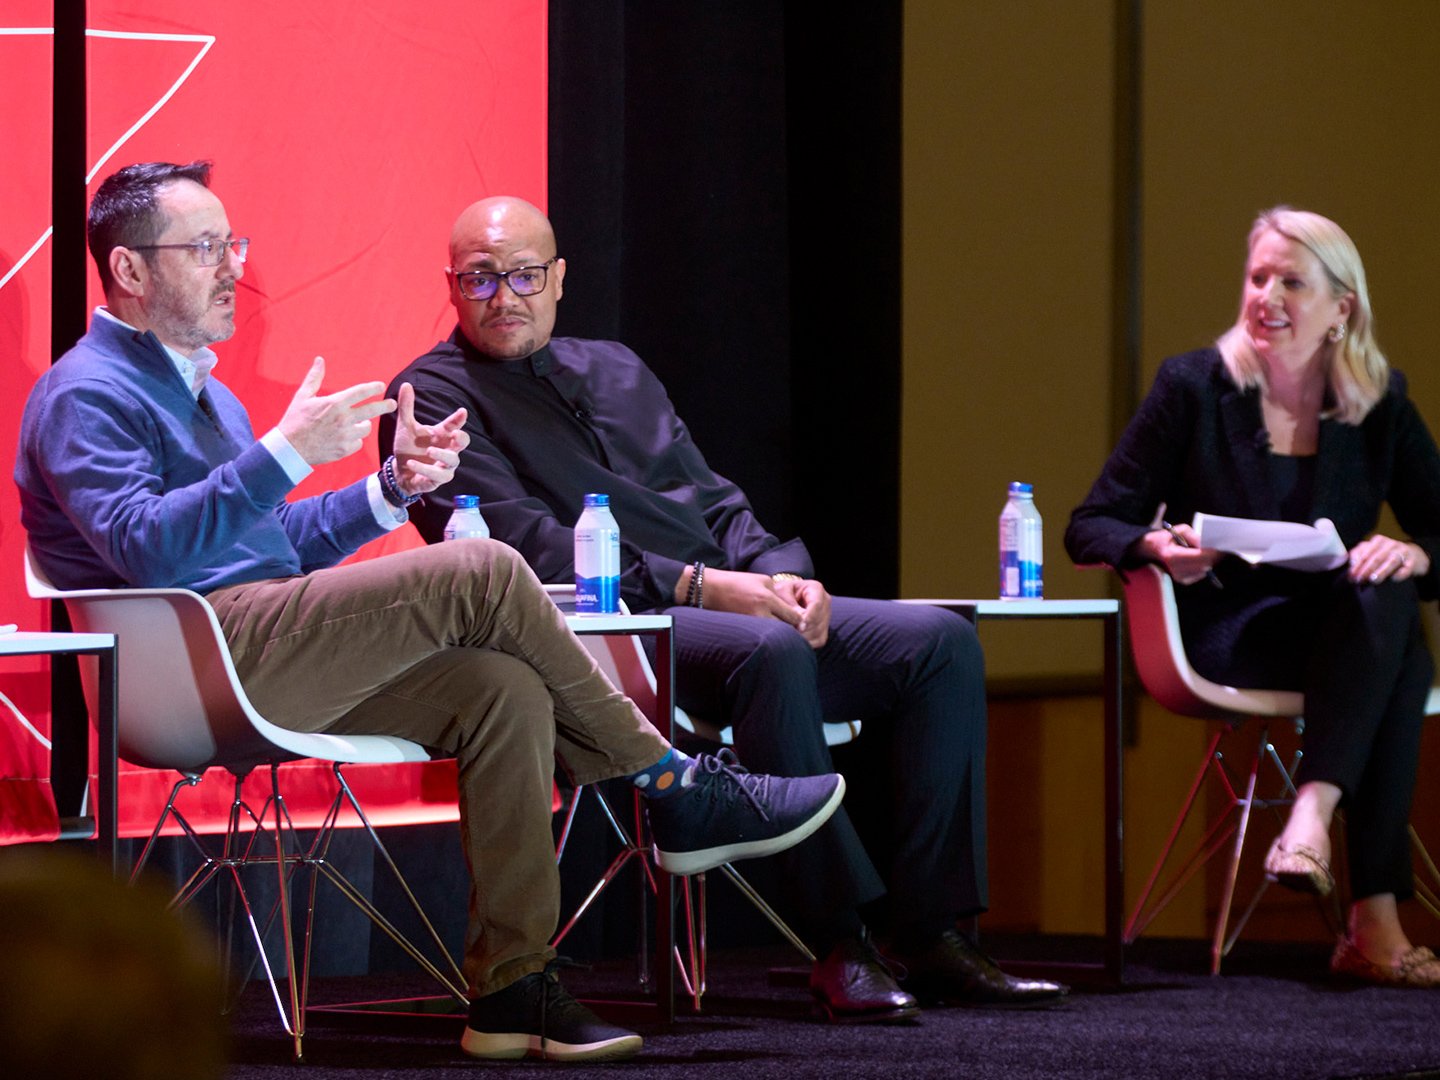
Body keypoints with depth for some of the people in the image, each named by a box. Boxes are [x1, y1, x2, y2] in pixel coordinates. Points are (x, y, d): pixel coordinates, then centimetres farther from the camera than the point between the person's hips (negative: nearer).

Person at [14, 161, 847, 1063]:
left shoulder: (203, 392, 28)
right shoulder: (85, 396, -3)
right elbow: (145, 546, -20)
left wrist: (394, 485, 14)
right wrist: (286, 452, -22)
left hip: (275, 665, 9)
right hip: (201, 657, -9)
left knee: (503, 691, -13)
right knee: (482, 573, -19)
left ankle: (511, 987, -16)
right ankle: (674, 787, -6)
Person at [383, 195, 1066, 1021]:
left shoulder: (615, 369, 26)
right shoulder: (435, 395, 2)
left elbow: (714, 501, 23)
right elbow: (525, 546, -11)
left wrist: (782, 574, 0)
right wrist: (697, 586, -18)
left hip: (733, 606, 8)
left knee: (940, 641, -10)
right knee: (769, 650, -38)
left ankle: (932, 936, -15)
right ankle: (840, 944, -34)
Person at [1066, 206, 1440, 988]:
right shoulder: (1192, 387, 2)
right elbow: (1091, 527, 1)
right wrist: (1158, 550, -22)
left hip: (1342, 642, 3)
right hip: (1226, 640, -3)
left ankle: (1313, 814, -42)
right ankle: (1373, 919, -39)